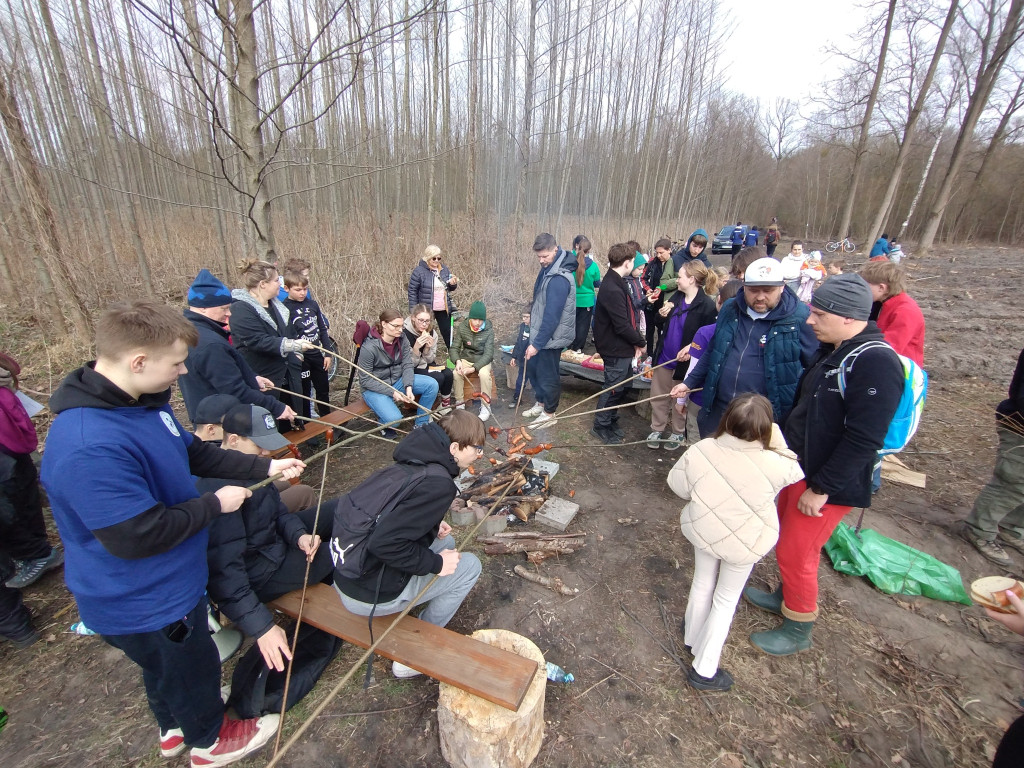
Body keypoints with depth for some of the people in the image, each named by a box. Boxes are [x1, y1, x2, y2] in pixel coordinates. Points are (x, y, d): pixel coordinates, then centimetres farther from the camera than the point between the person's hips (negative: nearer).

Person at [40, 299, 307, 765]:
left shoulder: (143, 402, -7)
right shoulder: (89, 448, -38)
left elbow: (193, 454, 6)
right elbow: (136, 536, -34)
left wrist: (264, 467, 3)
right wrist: (215, 505, -21)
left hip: (160, 585, 9)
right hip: (144, 605, -8)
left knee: (165, 667, 32)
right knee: (191, 668, 20)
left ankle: (173, 730, 59)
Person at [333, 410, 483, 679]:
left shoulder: (415, 460, 1)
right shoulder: (438, 484, -25)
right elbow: (384, 543, -29)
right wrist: (436, 563, -15)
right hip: (371, 595, -8)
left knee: (445, 543, 19)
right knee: (470, 565, 3)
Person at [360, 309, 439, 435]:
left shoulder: (402, 339, -7)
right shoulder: (369, 347, -22)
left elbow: (407, 365, -5)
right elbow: (366, 380, -17)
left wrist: (408, 387, -23)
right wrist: (392, 392, -24)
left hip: (398, 380, 6)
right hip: (375, 388, -5)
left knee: (432, 384, -14)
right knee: (394, 418, -29)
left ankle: (421, 424, 3)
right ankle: (385, 425, 11)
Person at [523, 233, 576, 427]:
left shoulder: (558, 279, -28)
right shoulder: (548, 268, 3)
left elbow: (552, 316, -29)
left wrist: (537, 344, -26)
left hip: (551, 337, -9)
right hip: (540, 331, 9)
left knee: (547, 374, 6)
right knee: (535, 368, 20)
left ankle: (549, 412, 25)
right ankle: (541, 403, 39)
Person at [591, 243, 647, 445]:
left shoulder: (617, 284, 9)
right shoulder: (612, 290, -24)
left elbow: (629, 317, 12)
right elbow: (622, 326, -25)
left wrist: (637, 341, 2)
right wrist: (640, 343, -10)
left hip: (622, 347, 10)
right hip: (616, 349, -10)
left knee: (620, 386, 20)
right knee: (613, 388, 3)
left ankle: (611, 420, 36)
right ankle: (601, 426, 20)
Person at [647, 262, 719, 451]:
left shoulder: (706, 305, -16)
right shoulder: (676, 296, 2)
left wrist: (690, 348, -26)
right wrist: (664, 314, -8)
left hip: (683, 360, -5)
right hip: (664, 356, 6)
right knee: (658, 396, 14)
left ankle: (678, 434, 32)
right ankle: (656, 430, 30)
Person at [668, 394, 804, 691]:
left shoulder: (701, 451, -23)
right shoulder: (774, 464, -27)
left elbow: (677, 483, -9)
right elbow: (795, 473, -3)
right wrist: (776, 441, -4)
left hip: (703, 530, 2)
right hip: (745, 543, -2)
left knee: (702, 584, 27)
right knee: (726, 599, 19)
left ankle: (693, 636, 51)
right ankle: (703, 670, 29)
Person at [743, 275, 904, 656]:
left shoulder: (875, 362, -24)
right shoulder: (831, 351, 5)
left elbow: (863, 438, -26)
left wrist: (822, 488, -22)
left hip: (830, 483, -8)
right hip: (799, 466, 9)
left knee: (795, 551, 4)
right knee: (787, 539, 22)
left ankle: (798, 630, 26)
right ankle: (786, 596, 45)